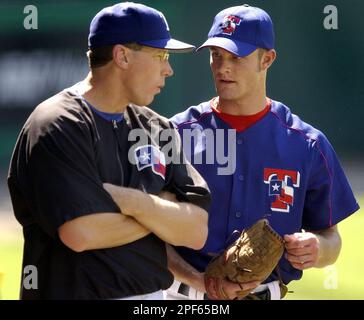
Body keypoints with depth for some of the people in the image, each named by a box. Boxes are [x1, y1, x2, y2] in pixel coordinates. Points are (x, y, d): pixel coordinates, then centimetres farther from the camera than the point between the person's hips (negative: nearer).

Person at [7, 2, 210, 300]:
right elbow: (81, 233, -22)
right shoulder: (57, 127, -10)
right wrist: (165, 207, -8)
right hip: (76, 291, -7)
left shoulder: (159, 129, 10)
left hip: (153, 297, 7)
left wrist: (134, 203, -14)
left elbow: (196, 232, 3)